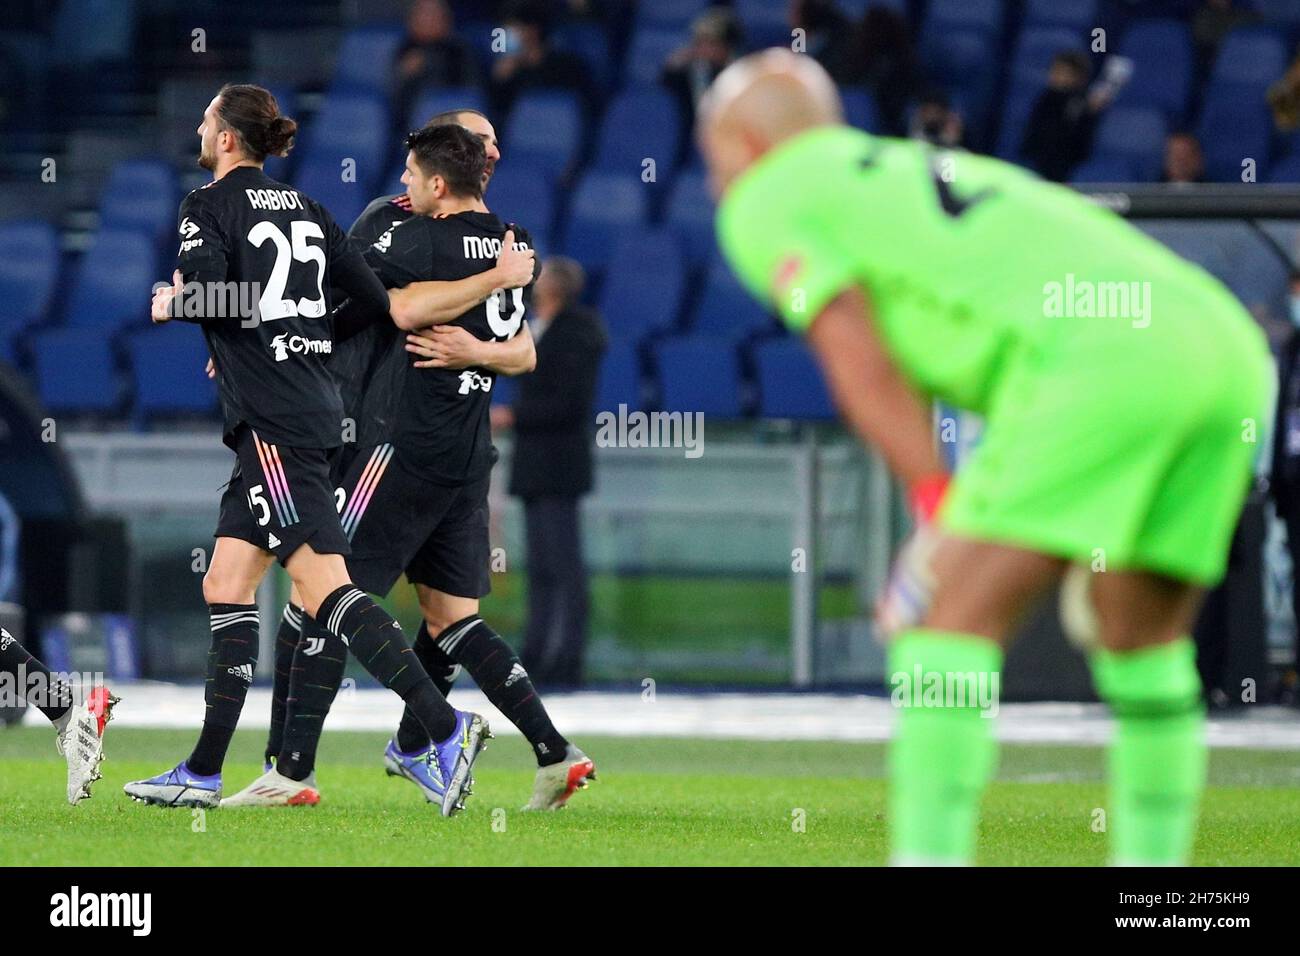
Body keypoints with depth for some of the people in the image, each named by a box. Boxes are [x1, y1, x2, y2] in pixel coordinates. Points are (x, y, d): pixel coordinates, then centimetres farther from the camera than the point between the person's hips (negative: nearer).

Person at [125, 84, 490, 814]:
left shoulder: (209, 207, -5)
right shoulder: (303, 208, 16)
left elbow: (207, 299, -19)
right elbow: (375, 294, 12)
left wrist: (170, 304, 4)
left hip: (272, 419, -9)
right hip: (317, 410, 9)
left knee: (324, 587, -15)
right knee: (226, 584, 12)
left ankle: (445, 726, -28)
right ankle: (204, 773, 13)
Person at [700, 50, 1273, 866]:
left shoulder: (763, 202, 14)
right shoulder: (923, 168, 36)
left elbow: (860, 360, -1)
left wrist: (937, 507, -3)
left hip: (1105, 360, -8)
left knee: (954, 619, -5)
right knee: (1143, 639, 17)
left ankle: (931, 853, -12)